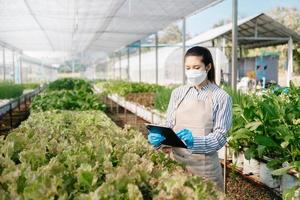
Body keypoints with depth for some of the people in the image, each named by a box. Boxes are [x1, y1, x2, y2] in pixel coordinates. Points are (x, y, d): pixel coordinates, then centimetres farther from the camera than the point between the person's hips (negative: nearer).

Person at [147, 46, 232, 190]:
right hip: (176, 161, 4)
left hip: (204, 166, -3)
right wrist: (159, 137, -15)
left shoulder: (221, 97, -8)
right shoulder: (177, 93, 3)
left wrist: (195, 141, -28)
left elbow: (219, 137, -11)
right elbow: (169, 126, 5)